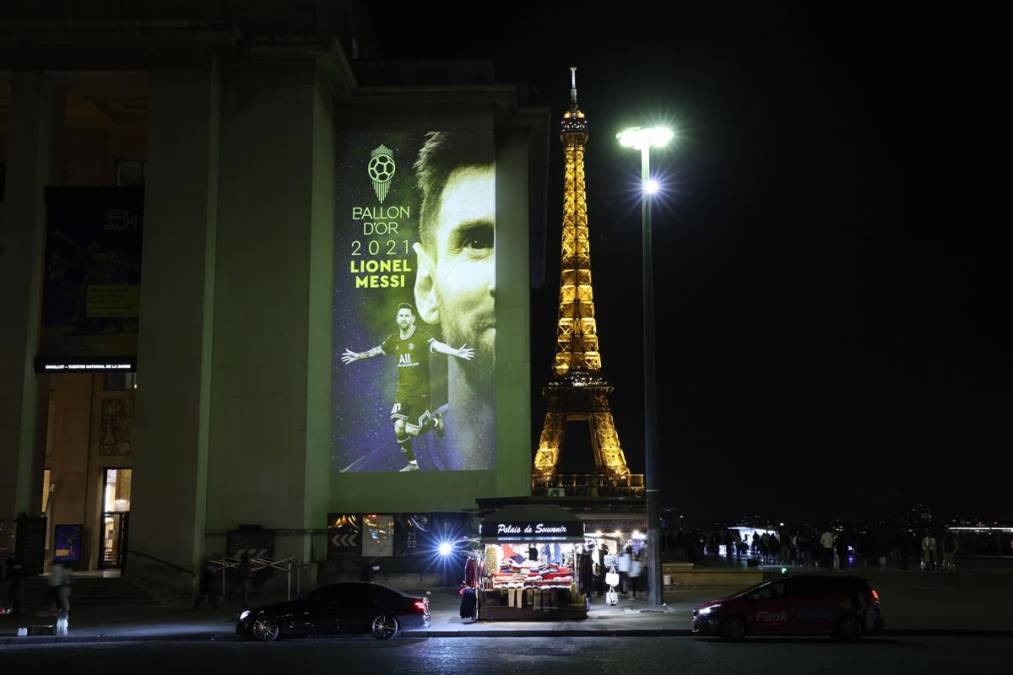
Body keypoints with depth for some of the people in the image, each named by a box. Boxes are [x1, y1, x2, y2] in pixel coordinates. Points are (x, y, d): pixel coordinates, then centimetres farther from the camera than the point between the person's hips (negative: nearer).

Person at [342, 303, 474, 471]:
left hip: (420, 392, -5)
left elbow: (437, 345, -30)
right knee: (399, 429, -4)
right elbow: (377, 350, 23)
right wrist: (359, 356, 33)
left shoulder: (422, 337, -13)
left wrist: (456, 352, -48)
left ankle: (435, 422, 30)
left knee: (411, 431, -3)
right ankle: (412, 464, 16)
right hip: (402, 392, 5)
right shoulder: (393, 339, 5)